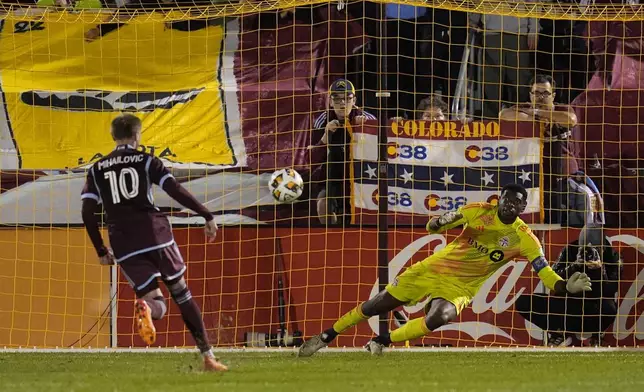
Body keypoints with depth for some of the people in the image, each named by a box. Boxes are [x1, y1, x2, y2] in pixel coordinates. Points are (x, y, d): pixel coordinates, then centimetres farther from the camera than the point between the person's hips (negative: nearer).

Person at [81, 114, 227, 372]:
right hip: (155, 234, -2)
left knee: (157, 303, 3)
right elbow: (176, 191, -7)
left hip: (123, 245, 2)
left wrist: (101, 251, 13)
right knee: (181, 294, 12)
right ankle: (208, 357, 7)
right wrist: (207, 217, -4)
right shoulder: (147, 161, 5)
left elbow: (87, 214, 5)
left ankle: (145, 307, -37)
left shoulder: (96, 170, 12)